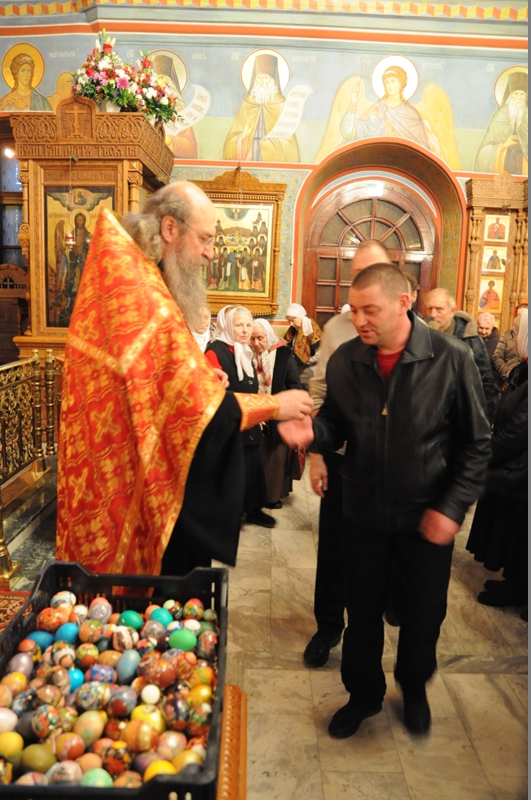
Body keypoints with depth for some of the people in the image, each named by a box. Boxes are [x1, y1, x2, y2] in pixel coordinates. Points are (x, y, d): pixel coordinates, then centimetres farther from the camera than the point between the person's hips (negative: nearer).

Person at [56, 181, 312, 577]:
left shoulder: (138, 278, 10)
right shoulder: (137, 292, -25)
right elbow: (189, 406, -26)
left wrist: (200, 377, 4)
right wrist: (273, 404, -16)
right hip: (138, 483, -10)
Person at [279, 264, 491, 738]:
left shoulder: (451, 359, -14)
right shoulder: (345, 360, -6)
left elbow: (477, 442, -7)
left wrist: (452, 507, -14)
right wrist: (312, 432, -19)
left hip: (426, 519, -2)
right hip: (363, 513, 2)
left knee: (423, 615, 17)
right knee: (362, 612, 17)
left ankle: (414, 688, 49)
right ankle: (364, 693, 44)